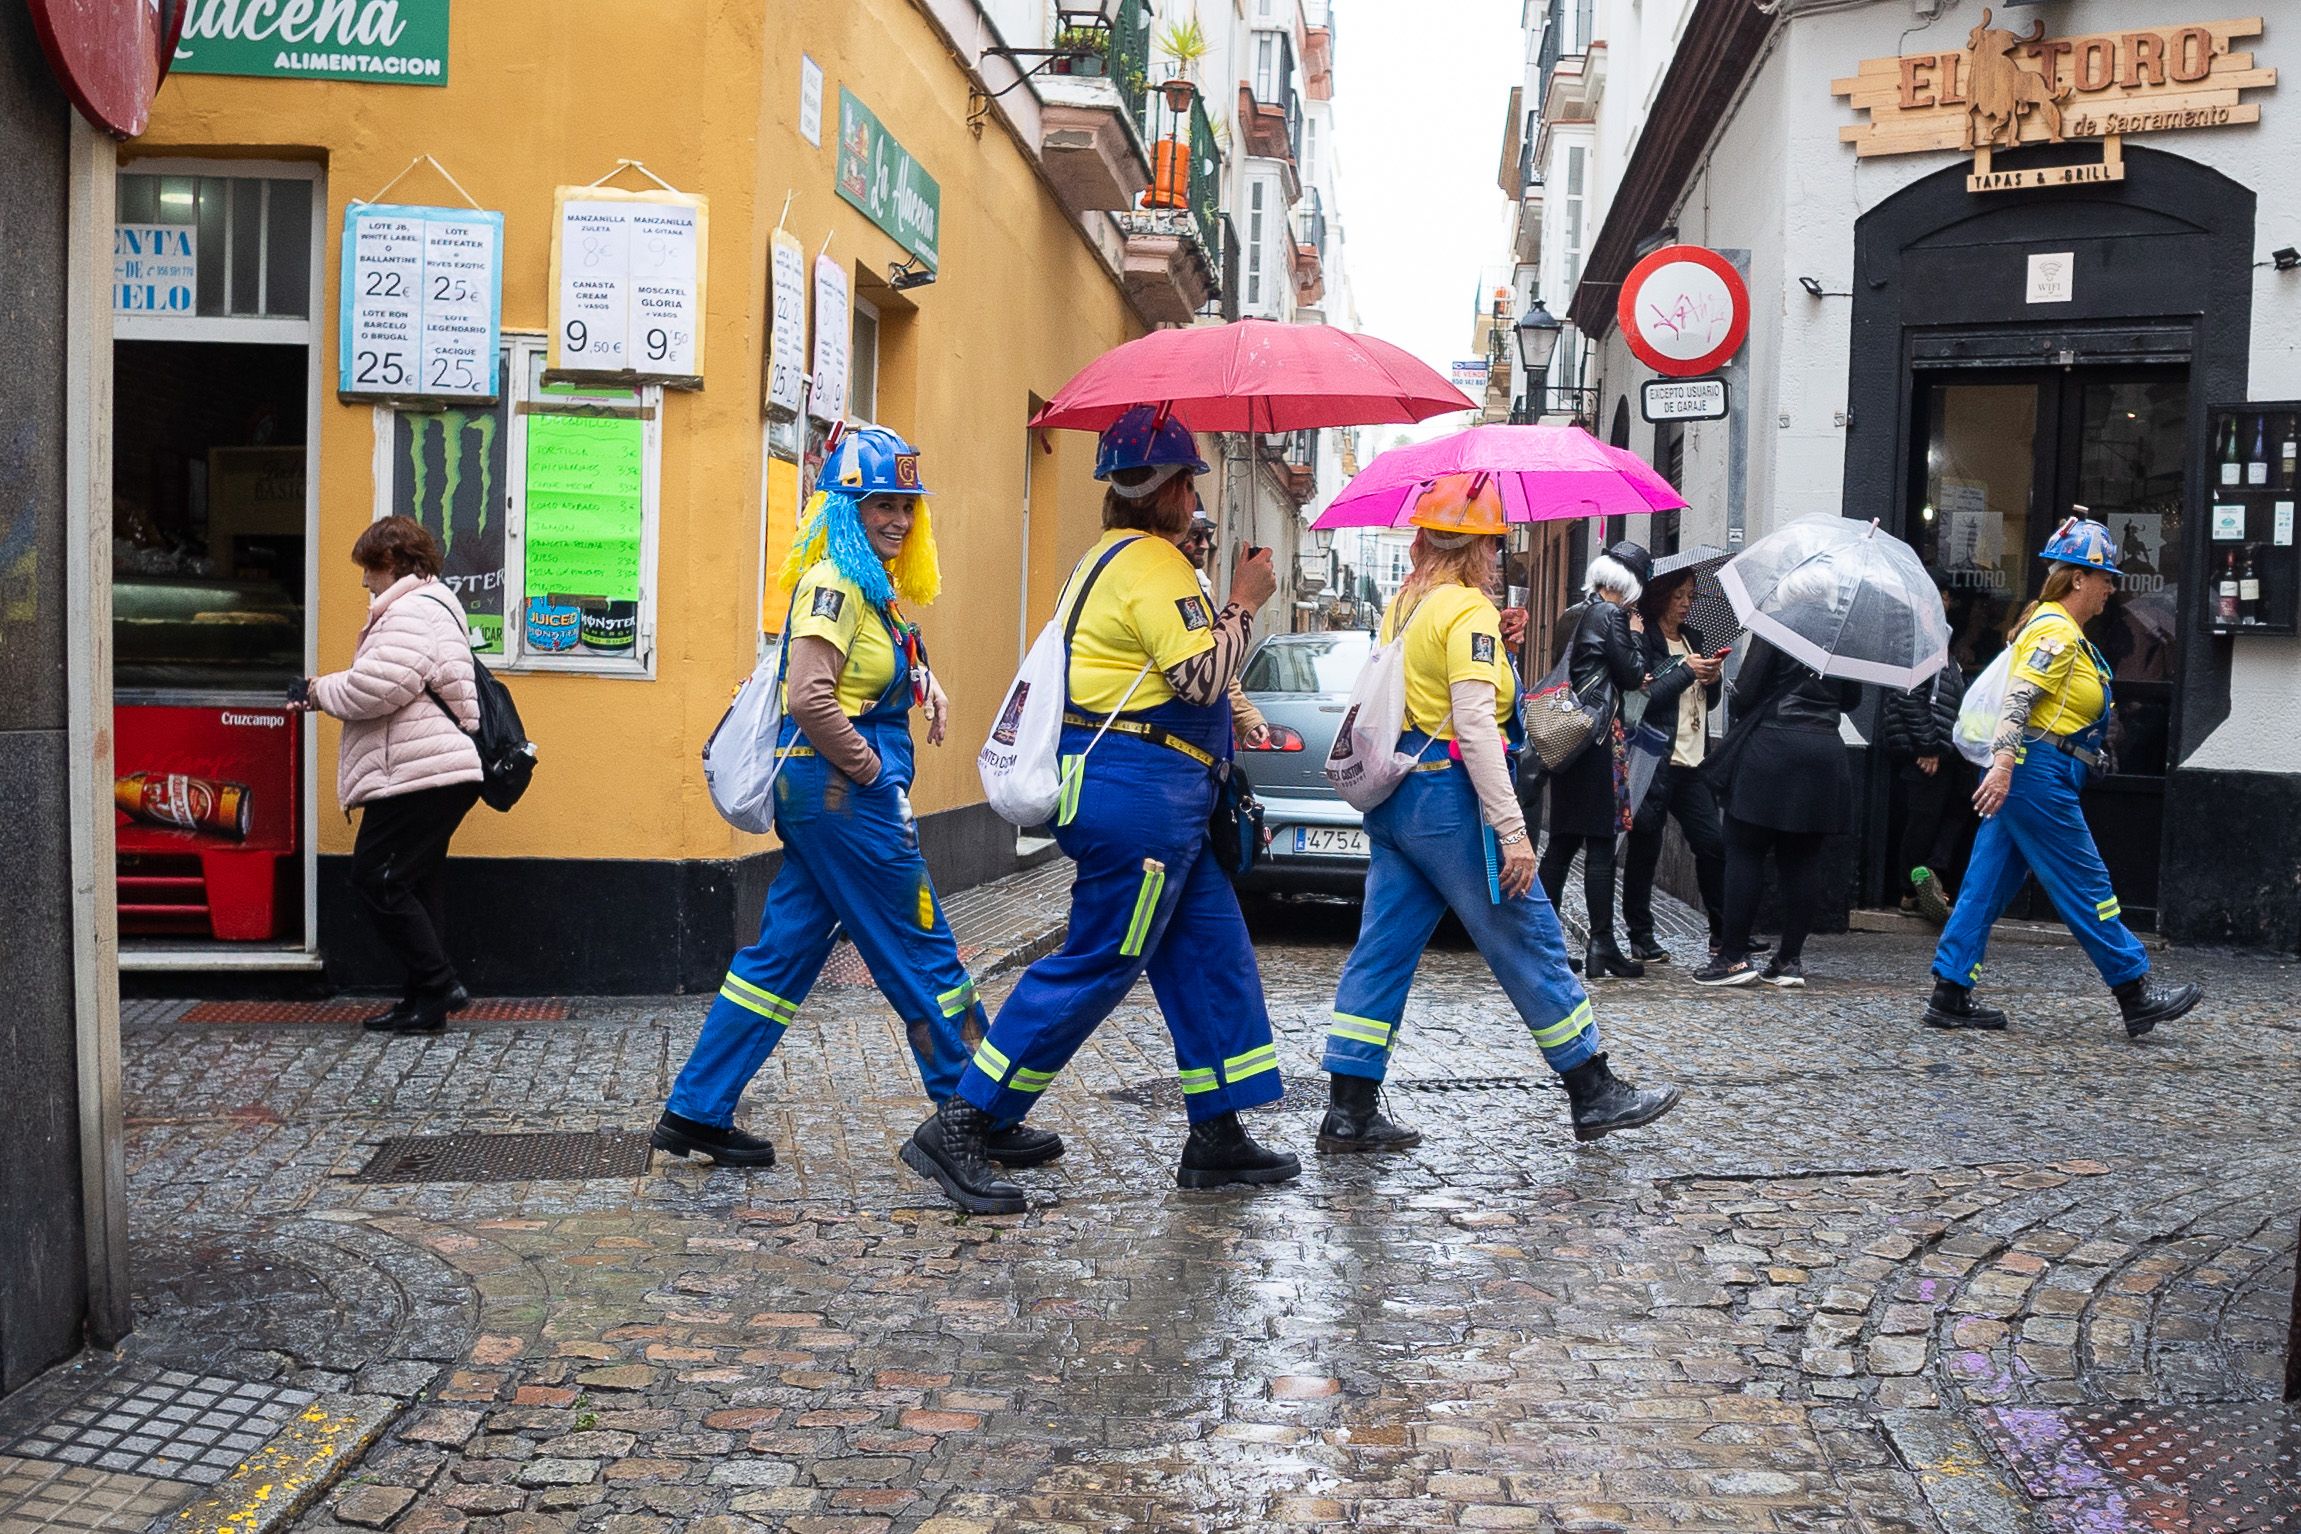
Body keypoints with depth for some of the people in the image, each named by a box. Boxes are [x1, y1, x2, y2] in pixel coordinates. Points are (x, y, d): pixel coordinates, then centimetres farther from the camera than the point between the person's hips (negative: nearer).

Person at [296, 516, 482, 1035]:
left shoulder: (411, 610, -13)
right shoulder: (432, 605, 23)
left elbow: (377, 687, -23)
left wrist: (322, 691, -5)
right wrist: (329, 691, 12)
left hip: (419, 776, -11)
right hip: (439, 773, 11)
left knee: (376, 879, -7)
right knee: (413, 884, 13)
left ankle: (436, 988, -5)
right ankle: (425, 999, 15)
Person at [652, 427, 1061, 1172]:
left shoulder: (875, 587, 15)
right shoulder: (833, 582, -14)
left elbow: (899, 664, 33)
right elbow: (810, 698, -24)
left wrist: (929, 684, 12)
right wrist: (869, 768, -16)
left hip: (821, 795, 10)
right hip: (843, 792, -10)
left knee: (783, 955, 10)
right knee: (924, 956, -1)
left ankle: (697, 1110, 14)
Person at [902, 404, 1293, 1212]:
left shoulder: (1108, 557, 19)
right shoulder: (1153, 562, -14)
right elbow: (1201, 676, -19)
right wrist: (1244, 605, -7)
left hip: (1159, 797, 11)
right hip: (1142, 791, -11)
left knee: (1213, 954, 13)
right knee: (1095, 967, -7)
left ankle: (1218, 1137, 19)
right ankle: (956, 1130, -5)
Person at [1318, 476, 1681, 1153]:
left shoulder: (1400, 608, 12)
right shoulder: (1468, 611, -13)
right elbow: (1475, 726, -21)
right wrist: (1513, 832, -22)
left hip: (1393, 796, 8)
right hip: (1448, 798, -8)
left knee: (1383, 952, 7)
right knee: (1531, 946, 3)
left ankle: (1349, 1112, 7)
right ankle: (1595, 1095, 13)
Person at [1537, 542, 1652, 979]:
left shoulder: (1579, 614, 14)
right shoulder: (1611, 615, -9)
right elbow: (1633, 674, -7)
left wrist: (1634, 679, 22)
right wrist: (1636, 636, 7)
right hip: (1598, 739, -8)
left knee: (1562, 841, 11)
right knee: (1600, 843, -4)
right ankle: (1601, 946, -2)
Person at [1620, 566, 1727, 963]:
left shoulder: (1694, 640, 16)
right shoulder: (1642, 640, -5)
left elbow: (1708, 702, 20)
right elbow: (1643, 697, -15)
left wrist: (1713, 679, 0)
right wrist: (1686, 671, -15)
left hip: (1692, 760, 7)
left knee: (1713, 843, 3)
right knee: (1645, 848, -1)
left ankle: (1722, 933, 12)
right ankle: (1640, 938, 6)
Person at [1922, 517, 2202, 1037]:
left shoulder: (2062, 630, 20)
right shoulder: (2055, 631, -12)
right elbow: (2018, 697, -23)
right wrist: (2003, 764, -32)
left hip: (2031, 777, 10)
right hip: (2038, 774, -10)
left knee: (1987, 885, 6)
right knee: (2087, 885, -2)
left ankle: (1949, 996, 5)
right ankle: (2137, 995, 6)